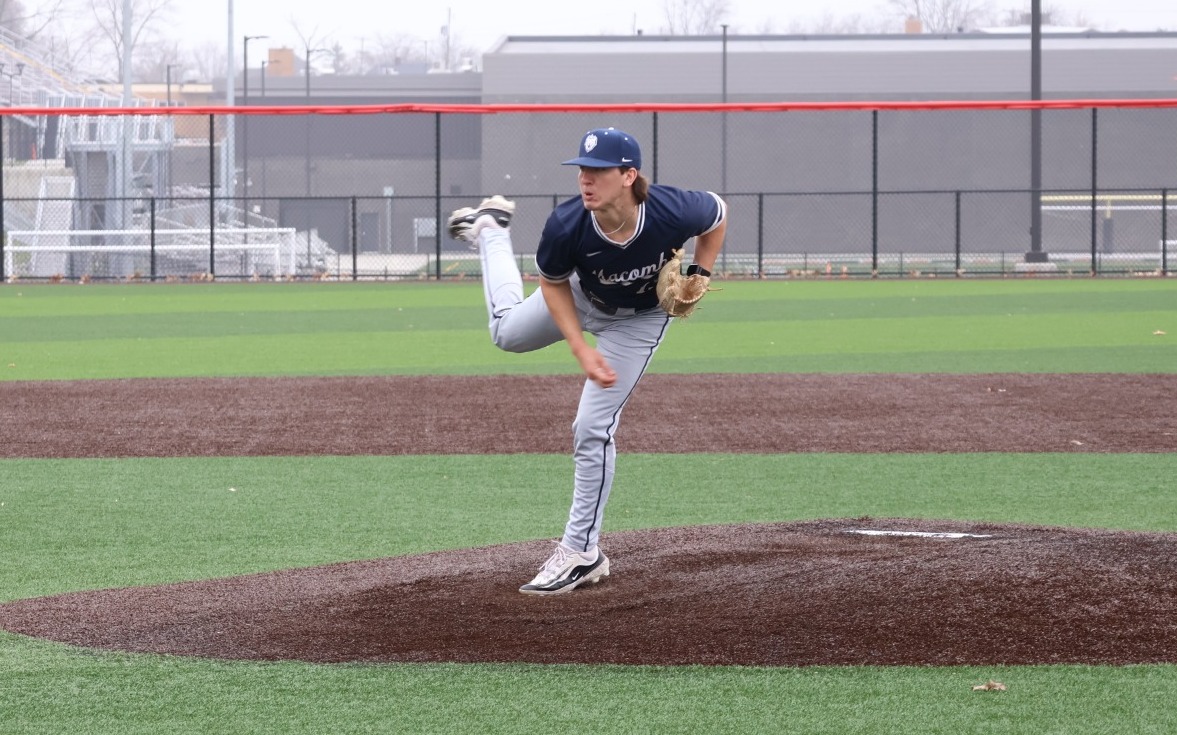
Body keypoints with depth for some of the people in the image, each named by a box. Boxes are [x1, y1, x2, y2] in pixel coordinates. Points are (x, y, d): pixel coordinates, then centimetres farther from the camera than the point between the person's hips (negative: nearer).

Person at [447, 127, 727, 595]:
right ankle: (491, 232, 51)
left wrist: (700, 276, -22)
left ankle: (581, 553, 4)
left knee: (593, 428, -8)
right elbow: (552, 284, -16)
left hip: (639, 319, -2)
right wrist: (581, 349, -25)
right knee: (508, 333, 26)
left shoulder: (674, 212, -41)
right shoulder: (567, 226, -37)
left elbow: (717, 214, -14)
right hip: (583, 299, 2)